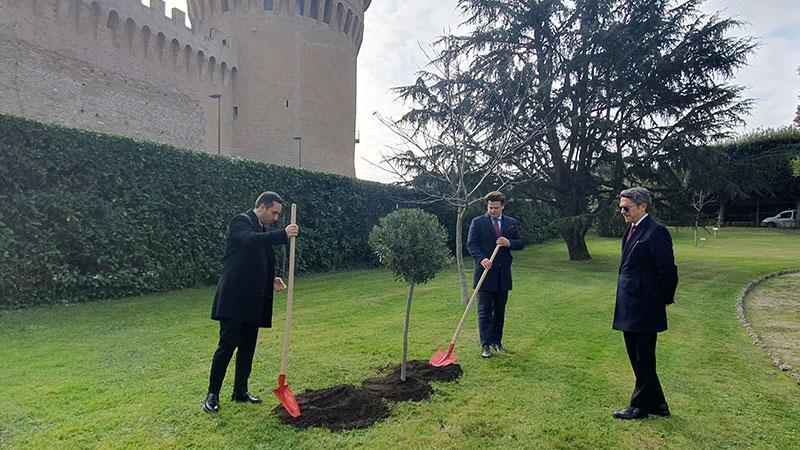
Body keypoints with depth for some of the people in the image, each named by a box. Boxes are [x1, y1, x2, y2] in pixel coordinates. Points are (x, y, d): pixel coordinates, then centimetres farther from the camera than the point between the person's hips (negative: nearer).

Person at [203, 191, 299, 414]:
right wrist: (283, 234, -33)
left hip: (254, 301, 8)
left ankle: (240, 391, 23)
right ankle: (212, 394, 10)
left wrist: (272, 280, 8)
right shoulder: (240, 221, -8)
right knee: (227, 344, -3)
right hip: (234, 298, -8)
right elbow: (251, 241, -30)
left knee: (248, 347, 12)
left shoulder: (264, 231, 17)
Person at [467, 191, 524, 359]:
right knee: (484, 311, -1)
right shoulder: (478, 222, 0)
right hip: (485, 272, -3)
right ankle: (485, 345, 3)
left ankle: (497, 341, 23)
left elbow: (521, 243, 10)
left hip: (503, 274, 3)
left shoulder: (511, 223, 10)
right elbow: (471, 244, -7)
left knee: (500, 311, 11)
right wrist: (481, 259, -24)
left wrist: (509, 243, -12)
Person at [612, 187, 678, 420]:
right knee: (637, 358, 18)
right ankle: (656, 403, 31)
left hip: (644, 310, -10)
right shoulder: (632, 230, 13)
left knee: (644, 359, 5)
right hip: (629, 309, 10)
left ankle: (640, 406, 19)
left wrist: (664, 300, -4)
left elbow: (667, 270, -15)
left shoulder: (655, 231, -16)